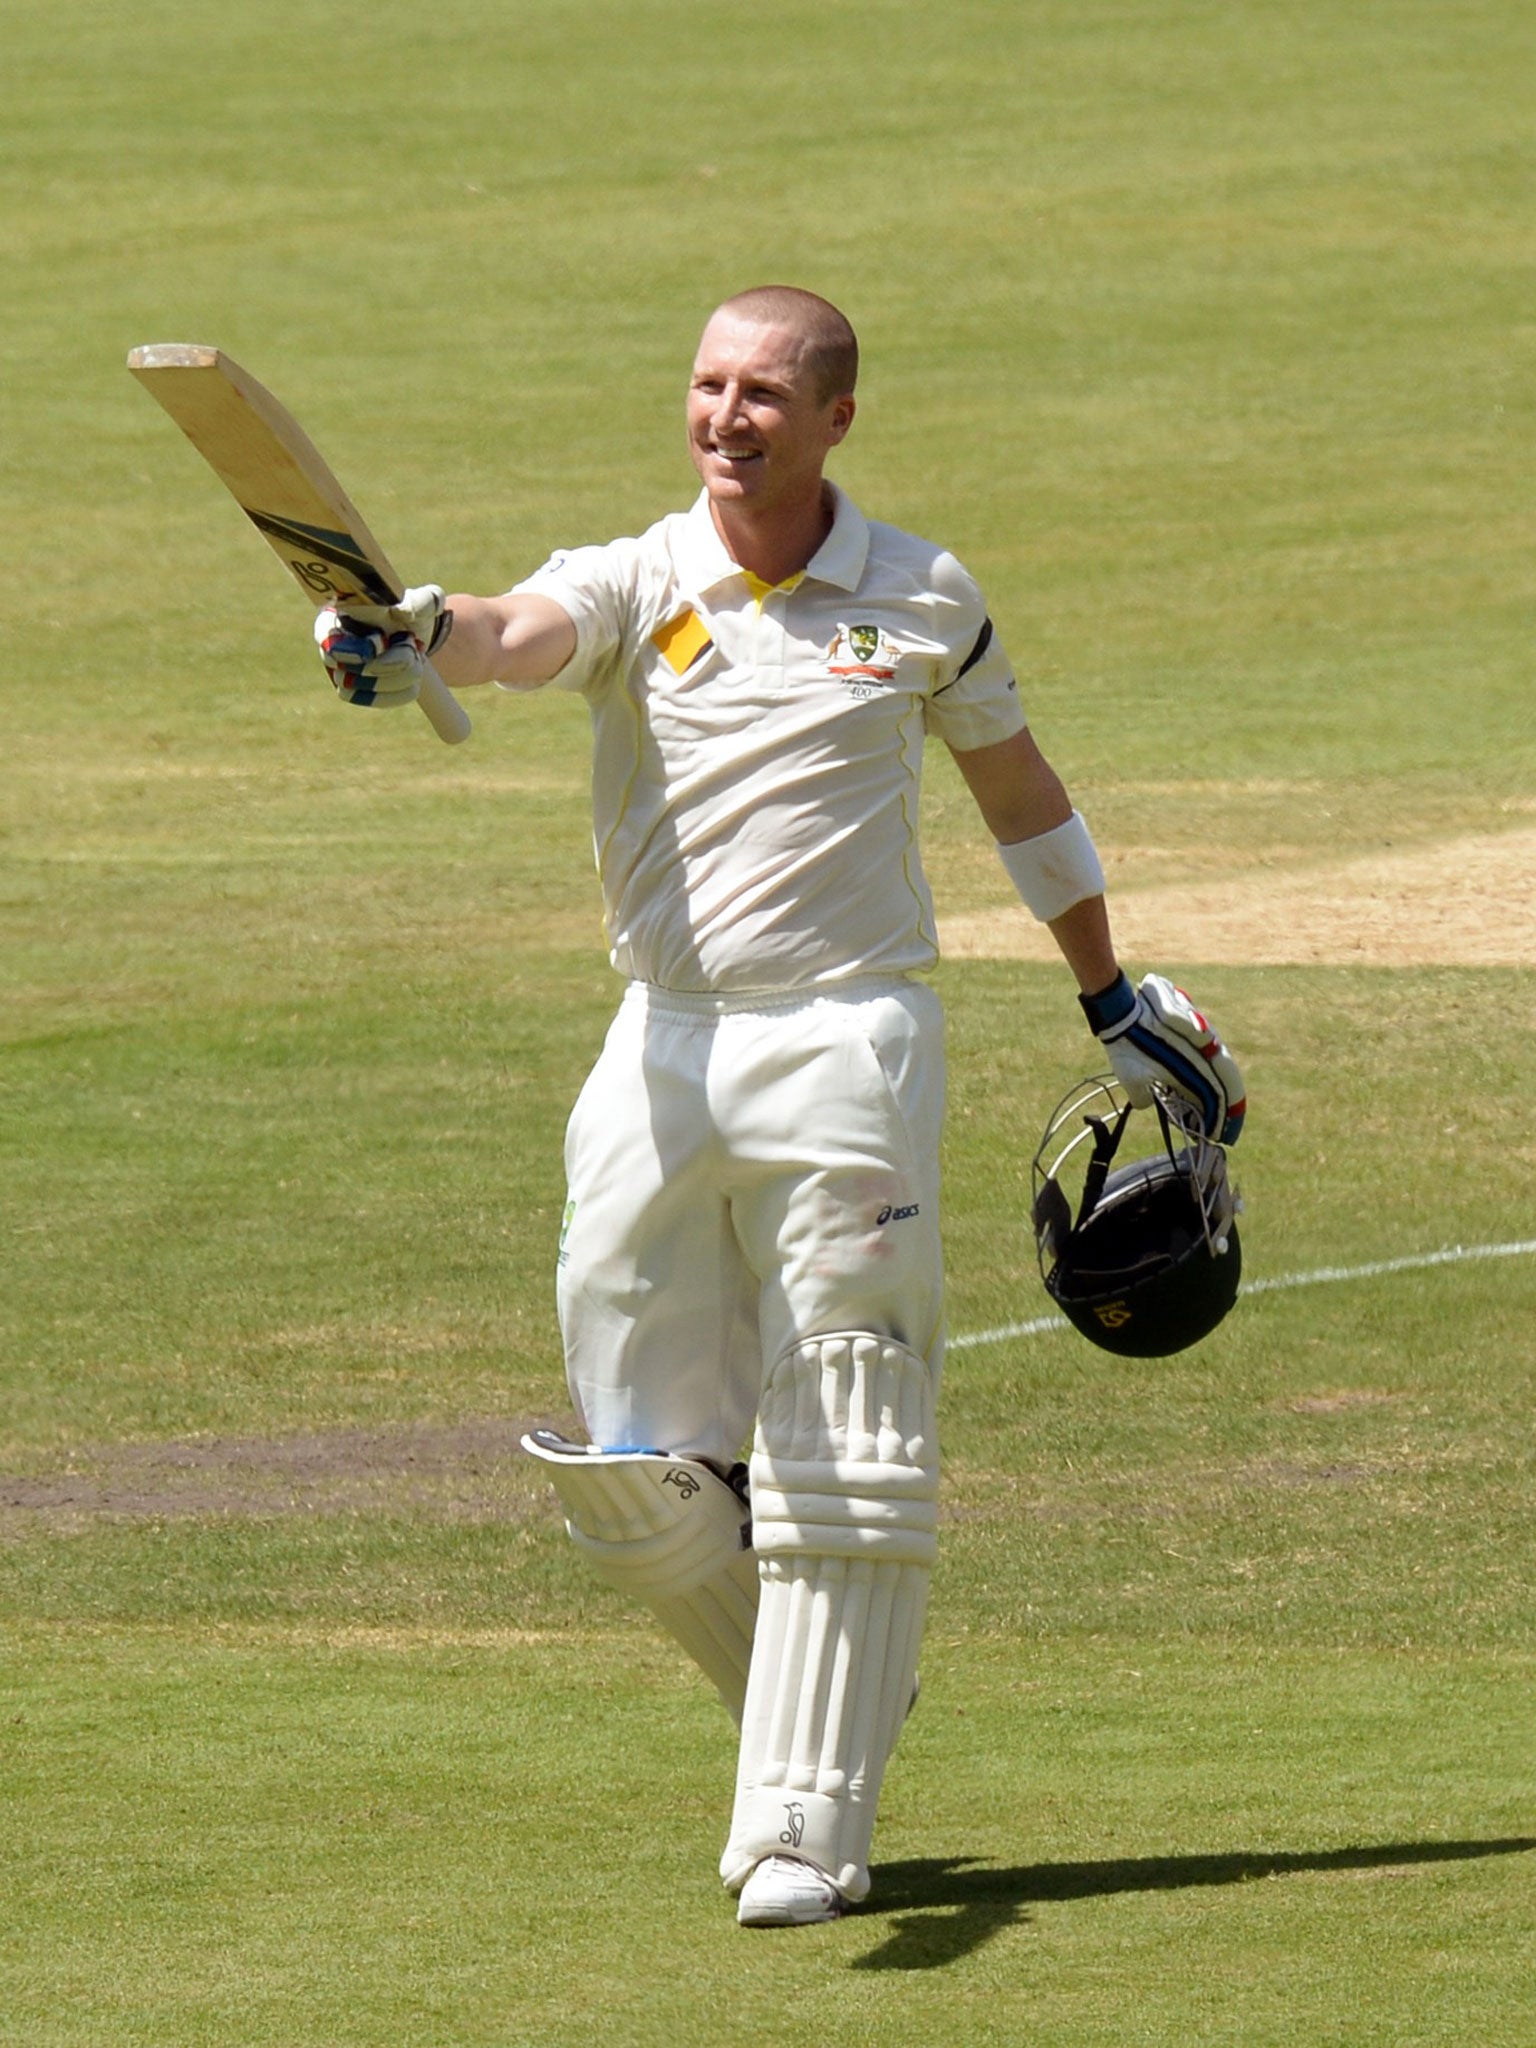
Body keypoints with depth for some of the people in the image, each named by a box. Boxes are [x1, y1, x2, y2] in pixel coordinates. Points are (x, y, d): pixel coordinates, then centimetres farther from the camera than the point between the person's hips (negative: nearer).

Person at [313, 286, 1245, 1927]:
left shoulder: (924, 604, 4)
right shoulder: (633, 587, 1)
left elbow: (1019, 791, 19)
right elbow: (522, 634, -22)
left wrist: (1117, 1004, 24)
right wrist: (416, 631, -46)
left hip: (850, 1047, -2)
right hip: (663, 1054, 2)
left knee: (840, 1457, -5)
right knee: (631, 1468, 2)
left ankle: (807, 1824, 1)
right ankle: (828, 1696, 27)